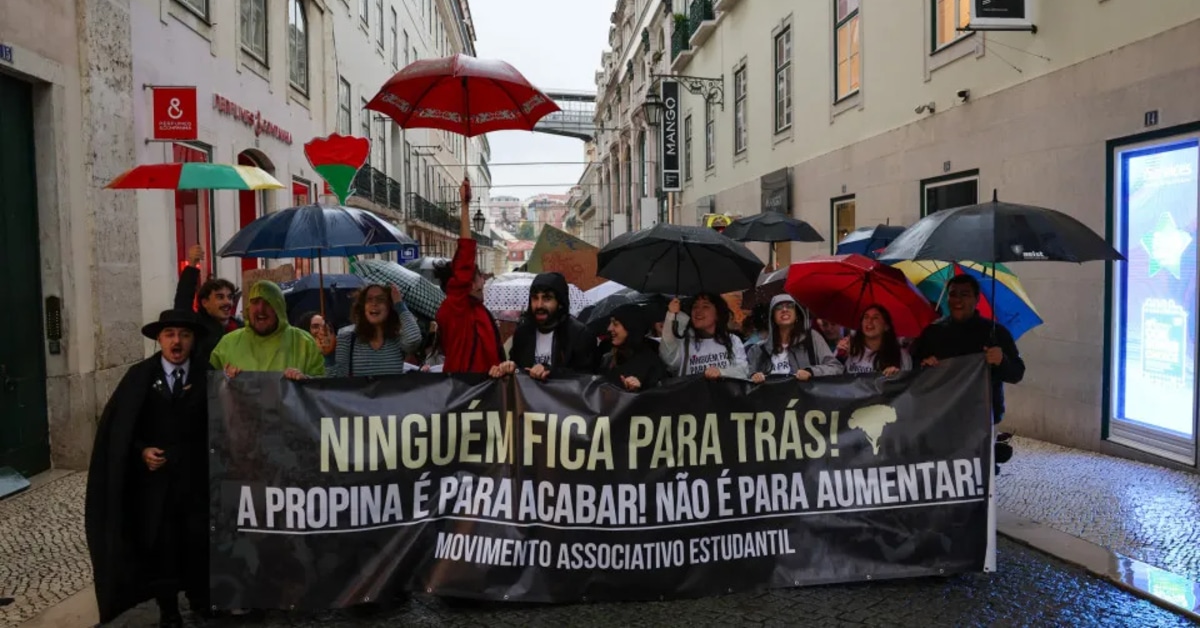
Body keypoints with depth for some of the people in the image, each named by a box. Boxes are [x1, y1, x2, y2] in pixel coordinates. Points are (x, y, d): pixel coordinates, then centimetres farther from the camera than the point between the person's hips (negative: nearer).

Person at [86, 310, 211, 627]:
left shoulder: (207, 375, 2)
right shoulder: (139, 376, 0)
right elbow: (116, 427, 1)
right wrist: (141, 450, -11)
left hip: (197, 479, 0)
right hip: (155, 480, 0)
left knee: (200, 545, 5)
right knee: (161, 548, 8)